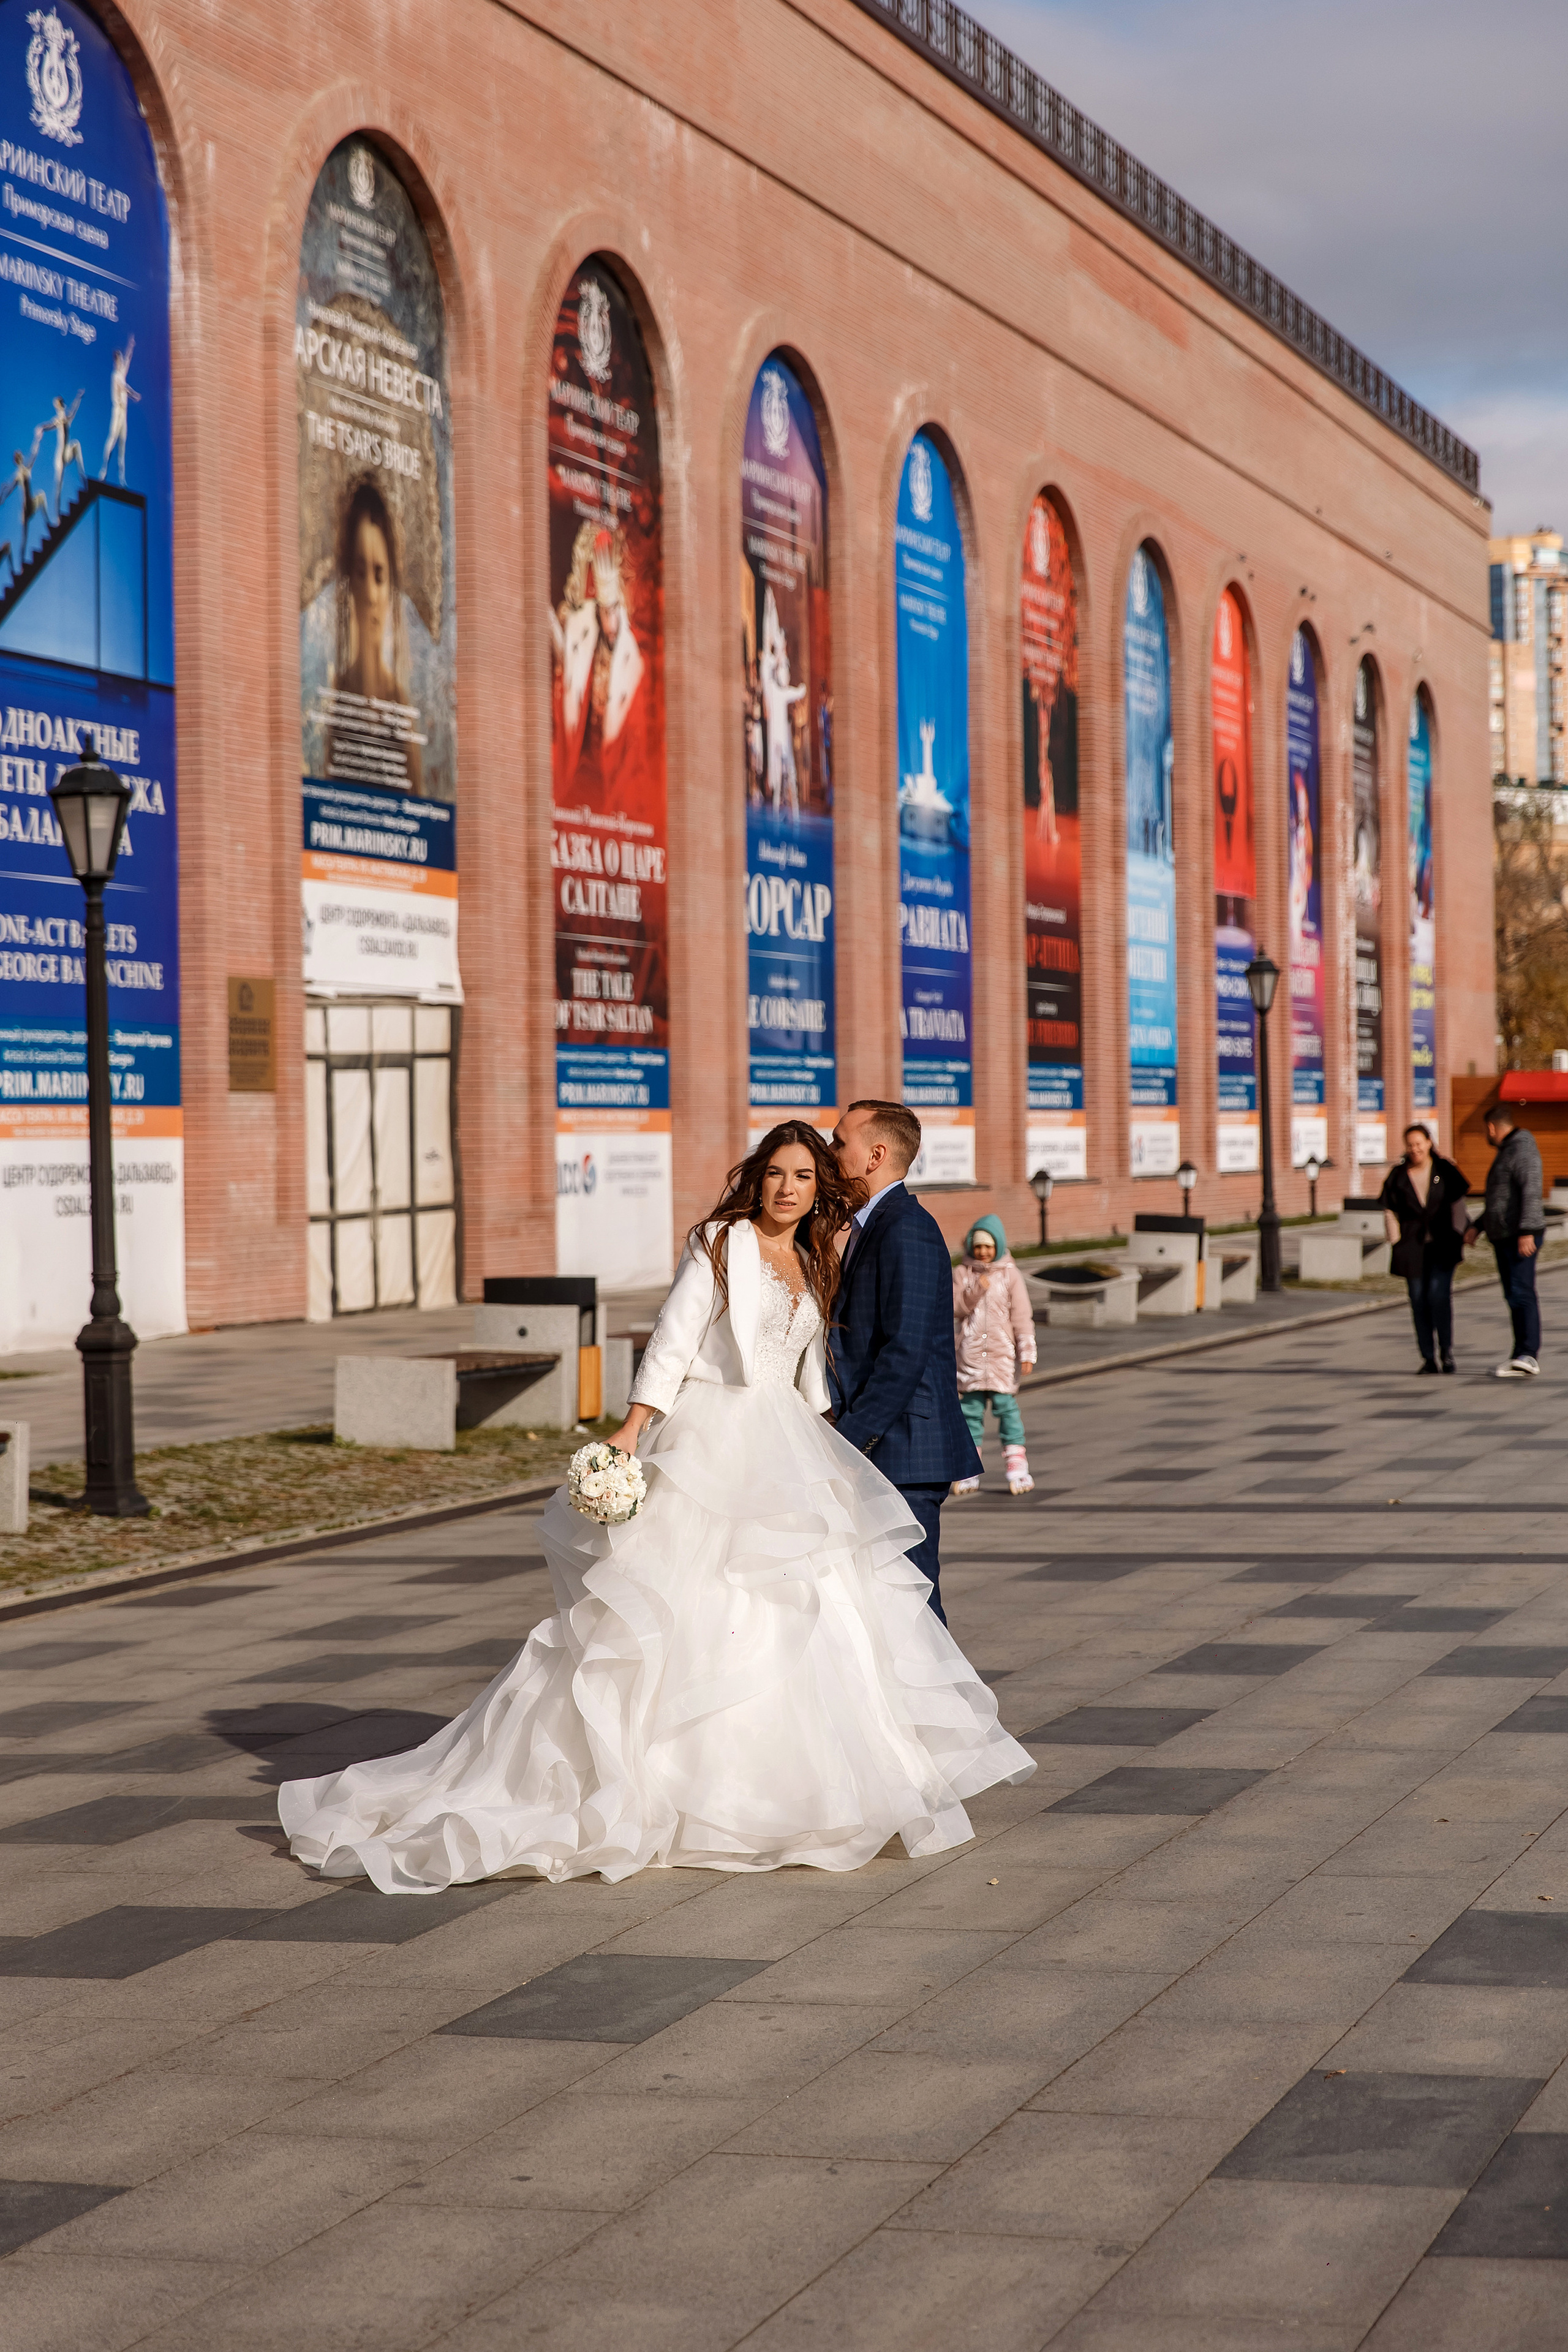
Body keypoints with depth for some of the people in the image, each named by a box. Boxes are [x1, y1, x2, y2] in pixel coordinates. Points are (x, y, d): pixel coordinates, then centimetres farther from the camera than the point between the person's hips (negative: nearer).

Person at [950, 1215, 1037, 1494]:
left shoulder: (1010, 1275, 3)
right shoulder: (961, 1274, 7)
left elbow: (1022, 1316, 2)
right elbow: (954, 1308, -2)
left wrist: (1027, 1352, -2)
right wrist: (975, 1291, -17)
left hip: (1002, 1354, -1)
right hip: (970, 1353, 1)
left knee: (1006, 1406, -3)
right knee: (970, 1409, 3)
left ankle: (1017, 1471, 0)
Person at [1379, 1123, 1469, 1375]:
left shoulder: (1445, 1170, 1)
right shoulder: (1398, 1176, 3)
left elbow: (1459, 1203, 7)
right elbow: (1390, 1213, 8)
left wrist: (1458, 1236, 1)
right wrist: (1398, 1244, 1)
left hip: (1442, 1246, -2)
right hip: (1413, 1248, 2)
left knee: (1439, 1295, -14)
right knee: (1419, 1300, 2)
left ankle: (1447, 1353, -4)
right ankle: (1428, 1358, 9)